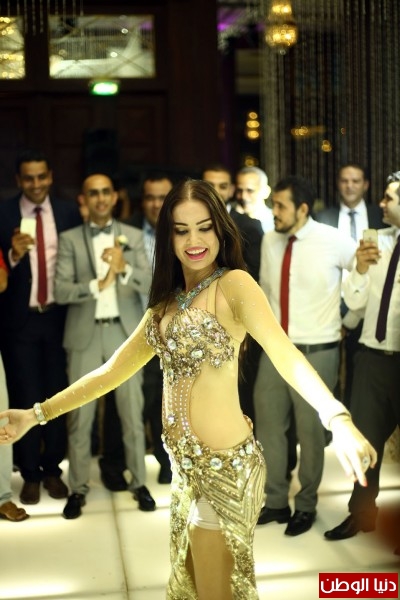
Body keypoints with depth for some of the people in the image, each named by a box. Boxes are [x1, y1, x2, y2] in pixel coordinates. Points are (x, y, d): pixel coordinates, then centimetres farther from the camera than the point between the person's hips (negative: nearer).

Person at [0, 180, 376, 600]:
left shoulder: (233, 283, -13)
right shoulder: (167, 301, 10)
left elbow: (284, 353, -28)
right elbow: (112, 371, 14)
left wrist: (337, 419, -45)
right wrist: (36, 415, 10)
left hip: (224, 465, -7)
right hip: (186, 463, 7)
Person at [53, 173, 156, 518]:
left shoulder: (133, 237, 7)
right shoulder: (70, 239, 3)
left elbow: (148, 285, -3)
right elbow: (61, 291, -5)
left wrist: (125, 268, -20)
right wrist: (98, 284, -16)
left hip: (125, 333, 1)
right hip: (85, 335, -1)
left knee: (132, 412, 7)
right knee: (80, 416, 3)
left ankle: (139, 482, 19)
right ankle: (78, 488, 14)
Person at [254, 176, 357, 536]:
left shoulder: (334, 241, -12)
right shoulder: (270, 241, 2)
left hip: (316, 352, -5)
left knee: (310, 431, 7)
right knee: (268, 425, 11)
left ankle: (306, 506, 25)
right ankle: (275, 502, 27)